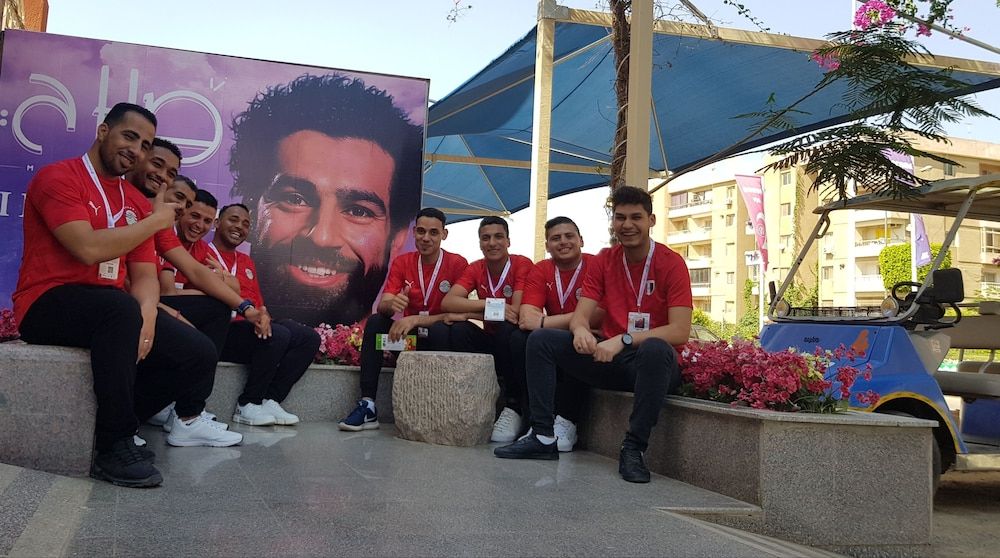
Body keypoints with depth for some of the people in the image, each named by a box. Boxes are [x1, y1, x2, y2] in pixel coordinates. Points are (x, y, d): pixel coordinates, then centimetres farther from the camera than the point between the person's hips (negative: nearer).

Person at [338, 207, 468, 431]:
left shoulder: (457, 264, -9)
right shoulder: (402, 262, 3)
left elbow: (459, 314, -16)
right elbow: (382, 306, -7)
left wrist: (415, 320, -28)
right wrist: (392, 304, -34)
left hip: (440, 338, -3)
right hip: (407, 335, 4)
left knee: (440, 330, -35)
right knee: (375, 322, -21)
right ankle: (368, 406, -26)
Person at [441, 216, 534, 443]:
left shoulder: (522, 265, -11)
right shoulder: (476, 269, 2)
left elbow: (517, 313, -22)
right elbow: (447, 302, -13)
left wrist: (470, 311, -17)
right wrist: (490, 304, -26)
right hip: (490, 343, 4)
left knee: (505, 328, -34)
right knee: (459, 330, -23)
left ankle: (514, 408, -21)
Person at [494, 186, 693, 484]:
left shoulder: (670, 263, -9)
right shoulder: (604, 261, 6)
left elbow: (680, 332, -18)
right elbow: (581, 315, 1)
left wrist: (624, 340, -29)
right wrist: (580, 330, -25)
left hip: (651, 363, -5)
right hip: (609, 358, 5)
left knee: (655, 350, -39)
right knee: (540, 339, -7)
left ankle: (633, 448, -28)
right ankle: (542, 437, -9)